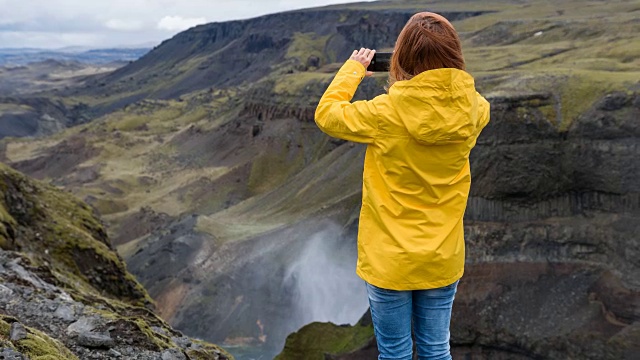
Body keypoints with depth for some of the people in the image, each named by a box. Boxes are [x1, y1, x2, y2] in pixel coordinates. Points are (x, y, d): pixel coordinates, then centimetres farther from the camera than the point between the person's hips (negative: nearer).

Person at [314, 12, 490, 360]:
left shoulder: (387, 113, -22)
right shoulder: (473, 109, -11)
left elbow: (326, 114, -6)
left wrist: (353, 68, 6)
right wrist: (433, 78, 15)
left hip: (390, 260, -3)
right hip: (443, 258, 4)